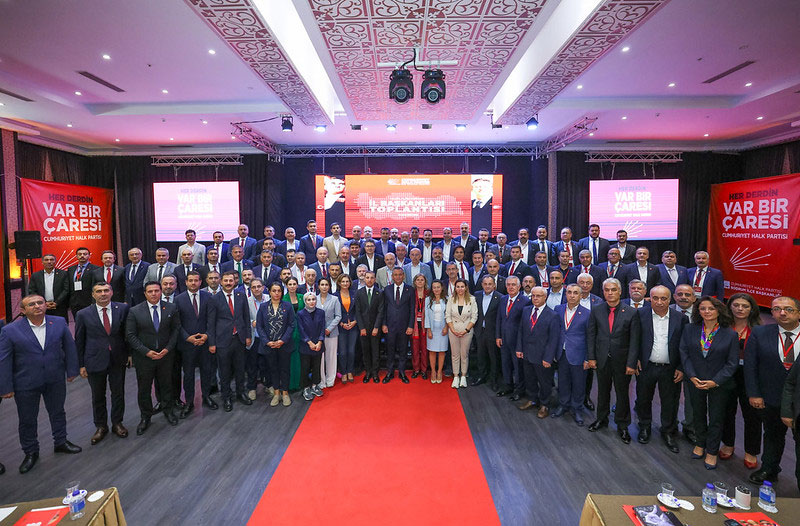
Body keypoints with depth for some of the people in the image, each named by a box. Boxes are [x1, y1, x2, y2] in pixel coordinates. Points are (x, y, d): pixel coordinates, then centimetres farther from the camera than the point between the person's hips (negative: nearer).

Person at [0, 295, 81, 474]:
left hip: (55, 380, 2)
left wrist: (71, 370, 2)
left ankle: (60, 442, 40)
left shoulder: (59, 323, -7)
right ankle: (30, 453, 33)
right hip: (25, 384, -2)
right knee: (27, 419, 13)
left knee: (58, 412, 19)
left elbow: (69, 347, 2)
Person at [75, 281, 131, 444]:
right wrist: (81, 365, 0)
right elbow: (79, 341, 0)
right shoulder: (84, 314, -5)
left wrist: (130, 353, 2)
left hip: (118, 360, 1)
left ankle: (117, 423, 33)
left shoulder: (123, 309, -4)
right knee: (98, 396, 13)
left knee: (118, 393, 14)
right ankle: (101, 426, 32)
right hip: (95, 361, -1)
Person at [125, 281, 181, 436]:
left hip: (165, 354, 1)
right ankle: (145, 417, 27)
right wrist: (146, 351, -15)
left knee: (166, 384, 15)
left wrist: (167, 349, -10)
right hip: (143, 357, -1)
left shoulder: (171, 308, -4)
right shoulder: (134, 311, -8)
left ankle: (168, 411, 34)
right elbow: (130, 335, -7)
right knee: (144, 388, 10)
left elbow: (176, 329, 1)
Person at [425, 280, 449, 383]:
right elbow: (427, 315, 0)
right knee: (432, 351, 3)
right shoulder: (428, 300, 1)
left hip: (443, 328, 0)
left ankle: (439, 371, 15)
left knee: (442, 351, 3)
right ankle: (433, 371, 16)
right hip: (432, 328, 0)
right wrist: (428, 330, -4)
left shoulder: (446, 300, 0)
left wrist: (446, 327, -7)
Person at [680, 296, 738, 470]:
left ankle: (712, 452, 27)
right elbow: (684, 354, -3)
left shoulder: (730, 334, -11)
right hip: (696, 382, 2)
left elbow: (732, 363, -9)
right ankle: (700, 444, 39)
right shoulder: (690, 330, -5)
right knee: (699, 415, 19)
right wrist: (692, 376, -13)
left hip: (719, 385, -2)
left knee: (716, 419, 10)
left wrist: (715, 381, -15)